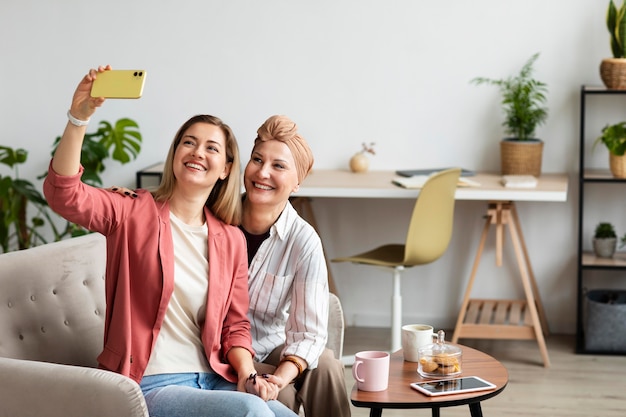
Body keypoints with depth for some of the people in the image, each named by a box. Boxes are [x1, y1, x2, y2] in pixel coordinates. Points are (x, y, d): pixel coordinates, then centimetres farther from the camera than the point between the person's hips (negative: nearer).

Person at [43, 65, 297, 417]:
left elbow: (235, 326, 13)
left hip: (214, 380, 5)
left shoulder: (232, 241, 10)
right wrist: (79, 118, -29)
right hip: (150, 385, -4)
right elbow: (63, 193, -17)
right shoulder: (136, 213, 0)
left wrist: (247, 375, -5)